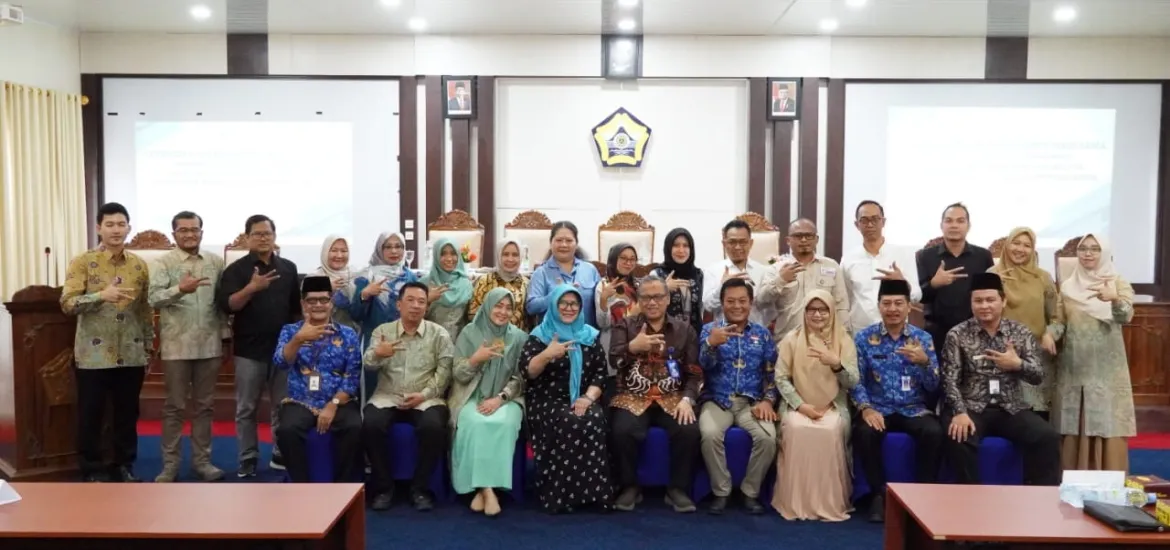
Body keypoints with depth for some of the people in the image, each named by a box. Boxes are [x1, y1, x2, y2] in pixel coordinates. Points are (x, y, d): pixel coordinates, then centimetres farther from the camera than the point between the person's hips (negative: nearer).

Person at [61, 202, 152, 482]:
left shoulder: (139, 264, 7)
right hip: (94, 354, -3)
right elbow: (67, 303, -13)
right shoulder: (82, 262, -4)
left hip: (131, 355, 3)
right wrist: (101, 295, -27)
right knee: (90, 415, 5)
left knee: (128, 413, 10)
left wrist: (148, 347, 10)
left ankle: (124, 466, 23)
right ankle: (92, 471, 17)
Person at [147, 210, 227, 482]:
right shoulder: (163, 263, -3)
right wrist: (180, 289, -35)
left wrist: (223, 334, 8)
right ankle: (170, 464, 14)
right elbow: (154, 298, -17)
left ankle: (201, 460, 21)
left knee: (205, 405, 11)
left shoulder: (216, 262, 6)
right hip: (176, 346, -3)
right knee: (174, 407, 6)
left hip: (209, 345, 3)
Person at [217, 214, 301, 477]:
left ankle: (281, 454, 20)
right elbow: (226, 305, -14)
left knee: (283, 406, 9)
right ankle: (248, 459, 13)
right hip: (250, 350, -3)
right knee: (247, 408, 4)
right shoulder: (236, 269, -3)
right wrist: (251, 288, -27)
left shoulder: (288, 268, 9)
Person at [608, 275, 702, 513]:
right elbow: (613, 361, -5)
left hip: (672, 398, 1)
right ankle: (630, 487, -7)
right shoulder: (624, 326, 9)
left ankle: (678, 489, -7)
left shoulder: (684, 330, 11)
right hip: (633, 398, -1)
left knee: (689, 431, -28)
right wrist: (632, 347, -25)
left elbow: (694, 372, 5)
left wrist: (687, 399, -13)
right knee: (623, 431, -31)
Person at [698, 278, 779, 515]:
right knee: (710, 434, -32)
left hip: (751, 402, 1)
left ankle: (751, 491, -5)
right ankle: (721, 491, -10)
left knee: (767, 437, -27)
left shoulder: (763, 333, 12)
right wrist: (711, 343, -32)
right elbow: (704, 365, -11)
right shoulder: (710, 329, 5)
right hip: (717, 400, -1)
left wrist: (768, 400, -8)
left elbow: (772, 373, 9)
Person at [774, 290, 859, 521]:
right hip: (798, 404, 0)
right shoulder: (792, 339, 3)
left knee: (831, 431, -32)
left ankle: (830, 503, -17)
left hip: (833, 406, 0)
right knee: (796, 428, -32)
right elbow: (781, 378, 0)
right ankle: (796, 502, -20)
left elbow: (852, 383, -4)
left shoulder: (844, 340, 4)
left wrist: (836, 363, -24)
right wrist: (800, 405, -13)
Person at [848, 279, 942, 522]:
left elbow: (933, 387, 0)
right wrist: (865, 408, -20)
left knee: (934, 432, -30)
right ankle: (880, 493, -10)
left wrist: (924, 362, -20)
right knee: (864, 432, -32)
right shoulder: (864, 338, 2)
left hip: (914, 409, 1)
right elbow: (856, 381, -2)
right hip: (878, 409, -1)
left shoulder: (923, 338, 5)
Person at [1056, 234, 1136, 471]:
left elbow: (1126, 317, -21)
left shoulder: (1119, 285, -1)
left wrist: (1114, 299, -40)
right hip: (1073, 369, 3)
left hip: (1106, 369, -3)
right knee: (1074, 428, 4)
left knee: (1107, 427, -3)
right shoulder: (1067, 287, 9)